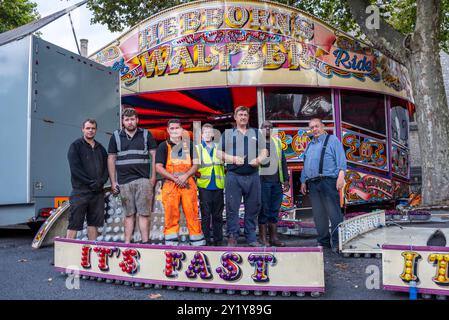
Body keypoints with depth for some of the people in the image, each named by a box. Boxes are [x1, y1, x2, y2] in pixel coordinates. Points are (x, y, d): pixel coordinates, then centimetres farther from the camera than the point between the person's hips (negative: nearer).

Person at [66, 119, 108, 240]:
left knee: (94, 222, 9)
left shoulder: (101, 148, 17)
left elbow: (106, 168, 13)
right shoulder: (76, 146, 1)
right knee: (74, 223, -4)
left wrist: (101, 181, -6)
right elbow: (75, 168, -9)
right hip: (80, 190, -5)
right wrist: (91, 182, -14)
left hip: (98, 191, 5)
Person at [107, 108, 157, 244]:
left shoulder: (146, 135, 8)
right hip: (124, 181, 1)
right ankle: (127, 243, 12)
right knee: (129, 214, 7)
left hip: (143, 180, -1)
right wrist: (113, 181, 5)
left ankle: (145, 242, -1)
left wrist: (153, 176, -2)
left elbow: (154, 155, 6)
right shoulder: (116, 136, 10)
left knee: (144, 213, -4)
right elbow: (111, 159, 10)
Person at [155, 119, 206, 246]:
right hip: (170, 184, -1)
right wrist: (175, 178, -11)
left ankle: (197, 240, 7)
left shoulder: (189, 145, 15)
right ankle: (171, 242, 4)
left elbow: (195, 165, 10)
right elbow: (159, 167, 1)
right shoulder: (163, 146, 9)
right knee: (171, 213, -3)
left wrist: (185, 176, -9)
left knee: (192, 212, -1)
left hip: (188, 183, 1)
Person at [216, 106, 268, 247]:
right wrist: (233, 159, -9)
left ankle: (251, 238, 16)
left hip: (253, 176, 2)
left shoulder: (256, 133, 17)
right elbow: (219, 153, 6)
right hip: (233, 176, -2)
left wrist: (259, 159, -6)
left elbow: (264, 151, 15)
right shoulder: (227, 133, 11)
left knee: (252, 208, 6)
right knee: (232, 208, -2)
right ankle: (232, 237, 8)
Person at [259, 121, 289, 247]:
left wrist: (285, 179, 11)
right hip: (263, 180, -5)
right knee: (264, 209, -2)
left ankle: (274, 237, 14)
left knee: (275, 210, 7)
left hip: (276, 181, 5)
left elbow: (283, 161, 16)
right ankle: (263, 238, 5)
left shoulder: (277, 142, 16)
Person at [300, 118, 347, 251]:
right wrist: (303, 181, 19)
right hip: (312, 184, 6)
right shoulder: (309, 145, 25)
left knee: (334, 213, -9)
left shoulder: (332, 140, 6)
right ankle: (324, 242, 15)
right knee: (318, 215, 7)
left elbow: (341, 160, -4)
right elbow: (305, 165, 26)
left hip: (328, 181, -6)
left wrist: (341, 176, -15)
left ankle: (337, 243, -5)